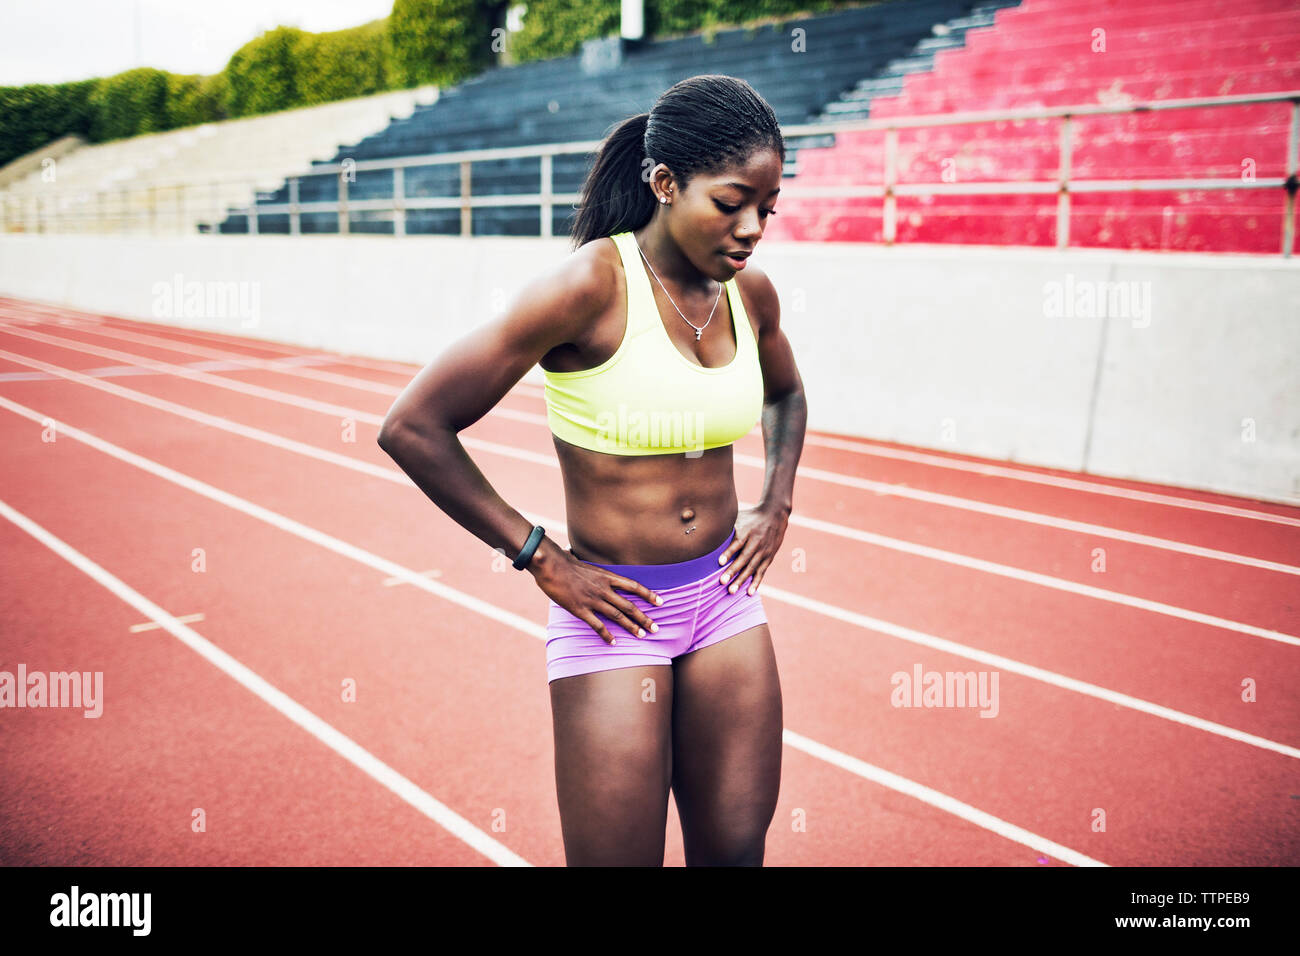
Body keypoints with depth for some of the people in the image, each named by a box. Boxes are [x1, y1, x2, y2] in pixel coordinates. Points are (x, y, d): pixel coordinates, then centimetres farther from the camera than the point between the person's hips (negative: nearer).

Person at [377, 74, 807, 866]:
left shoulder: (750, 292, 1)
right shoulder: (591, 284, -17)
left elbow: (786, 395, 25)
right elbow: (411, 428, -17)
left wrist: (777, 505, 10)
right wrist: (541, 559, -13)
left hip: (725, 599, 6)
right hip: (615, 612, -5)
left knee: (736, 849, 14)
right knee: (620, 857, 7)